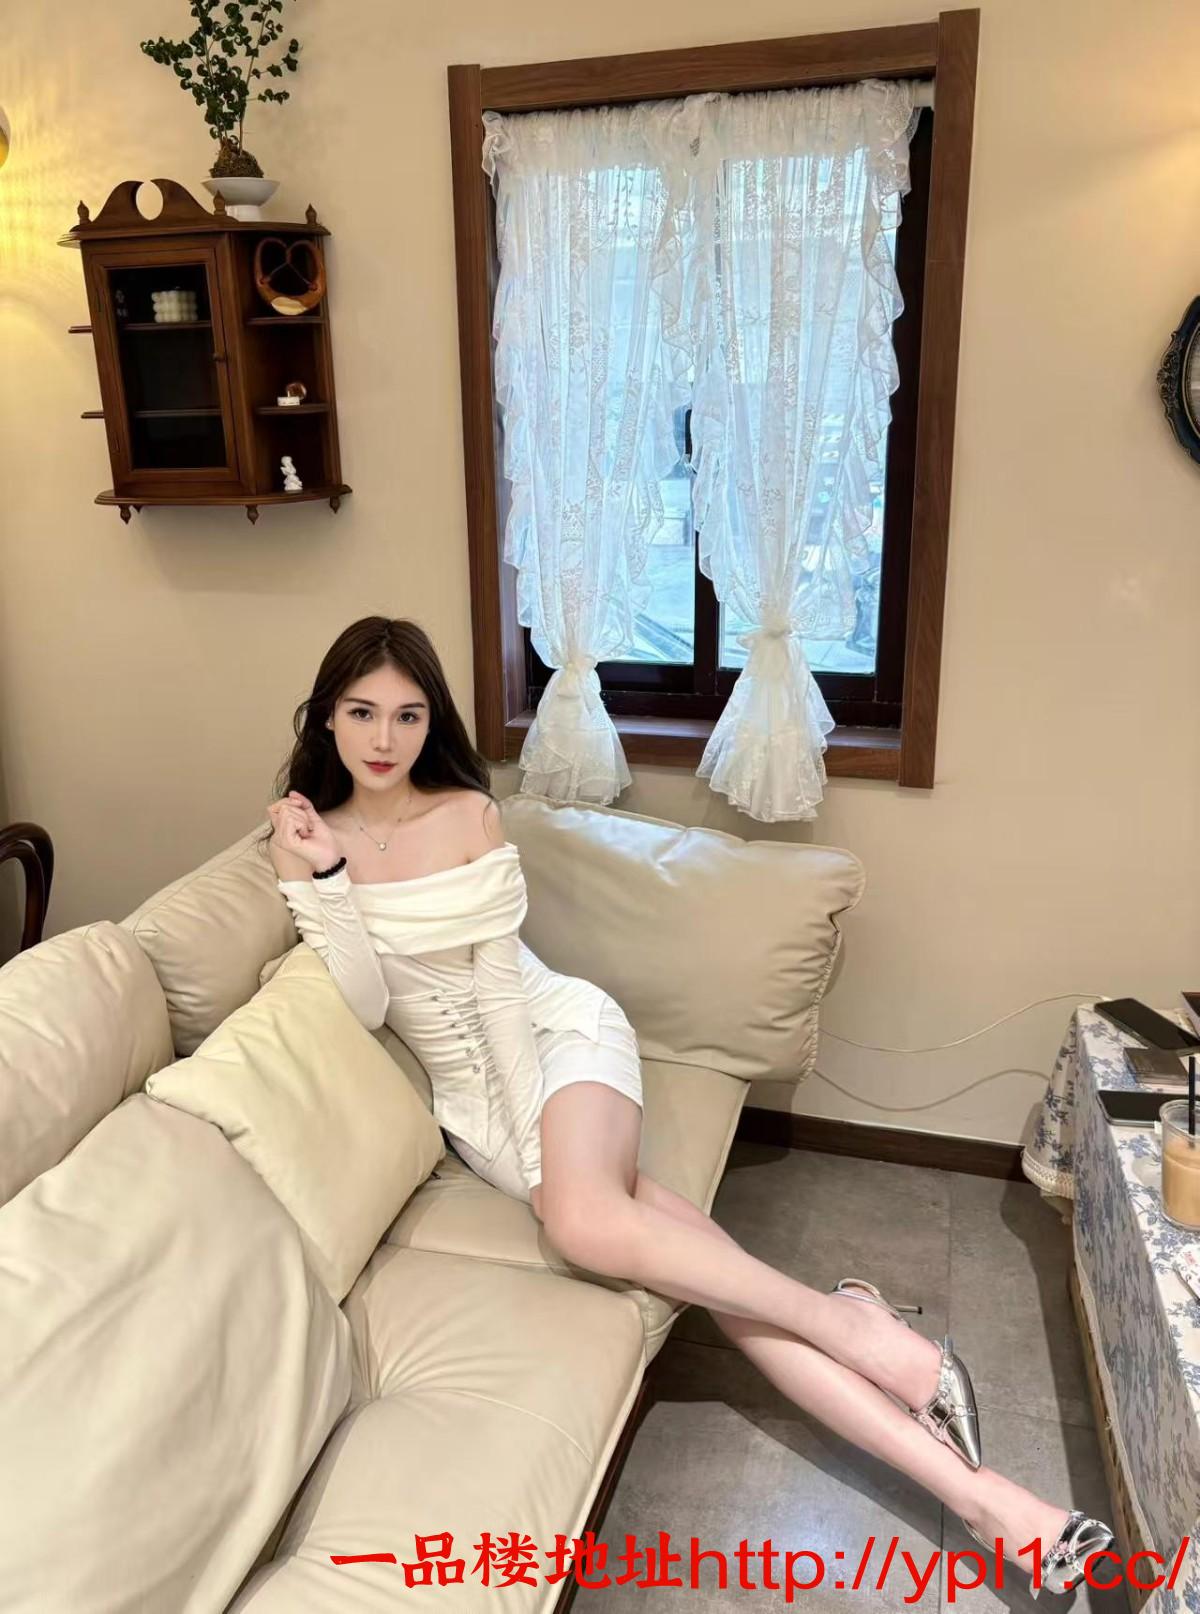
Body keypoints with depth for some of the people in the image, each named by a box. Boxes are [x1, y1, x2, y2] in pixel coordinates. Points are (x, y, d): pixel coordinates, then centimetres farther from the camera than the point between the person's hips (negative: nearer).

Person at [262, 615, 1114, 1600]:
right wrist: (320, 877, -20)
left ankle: (847, 1323, -16)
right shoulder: (306, 842, 1)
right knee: (653, 1224, -17)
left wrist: (538, 1130, -13)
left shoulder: (467, 813, -3)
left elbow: (497, 980, -8)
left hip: (556, 1028, -1)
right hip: (464, 1088, 2)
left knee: (584, 1219, -35)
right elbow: (363, 1007, -9)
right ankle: (970, 1489, -20)